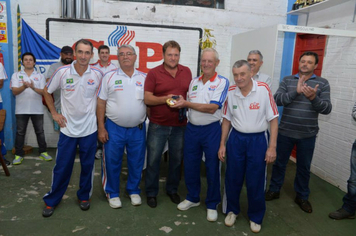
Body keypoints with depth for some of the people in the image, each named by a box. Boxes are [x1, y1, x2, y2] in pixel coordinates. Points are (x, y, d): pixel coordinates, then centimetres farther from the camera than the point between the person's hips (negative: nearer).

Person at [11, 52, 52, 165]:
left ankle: (43, 152, 19)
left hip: (37, 109, 0)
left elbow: (44, 92, -5)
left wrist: (33, 88, -25)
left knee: (40, 132, 8)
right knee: (20, 132, 6)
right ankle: (18, 154, 16)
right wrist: (24, 86, -27)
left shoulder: (40, 76, 5)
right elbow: (14, 91, -7)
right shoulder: (16, 75, 4)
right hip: (21, 110, 0)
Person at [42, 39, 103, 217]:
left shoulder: (98, 74, -6)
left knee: (87, 166, 11)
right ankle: (51, 200, 26)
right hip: (68, 127, 0)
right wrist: (54, 113, 3)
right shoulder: (62, 72, -7)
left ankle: (84, 196, 31)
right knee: (61, 167, 7)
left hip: (89, 129, 0)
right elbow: (47, 92, 7)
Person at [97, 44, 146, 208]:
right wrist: (101, 127, -5)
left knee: (136, 162, 12)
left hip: (138, 129, 2)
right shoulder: (109, 77, 0)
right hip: (114, 128, -1)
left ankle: (134, 190, 33)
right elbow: (101, 103, -1)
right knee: (112, 162, 7)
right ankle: (112, 193, 28)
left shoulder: (144, 78, 5)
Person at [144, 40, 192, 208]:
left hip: (180, 125, 3)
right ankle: (151, 192, 25)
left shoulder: (187, 72, 6)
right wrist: (165, 99, -22)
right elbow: (147, 99, -9)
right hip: (158, 125, -3)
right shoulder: (153, 73, -5)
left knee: (177, 159, 14)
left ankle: (172, 189, 35)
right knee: (153, 159, 6)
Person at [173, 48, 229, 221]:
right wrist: (181, 102, -3)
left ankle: (212, 204, 26)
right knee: (190, 166, 14)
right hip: (192, 128, 5)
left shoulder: (222, 82, -7)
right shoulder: (194, 81, 10)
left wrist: (187, 103, -18)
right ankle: (192, 198, 35)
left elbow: (212, 108, -18)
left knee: (212, 168, 7)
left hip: (211, 130, -5)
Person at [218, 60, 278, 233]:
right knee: (232, 178, 12)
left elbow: (273, 119, -9)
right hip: (236, 138, 3)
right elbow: (227, 120, 7)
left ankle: (255, 217, 31)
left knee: (255, 182, 8)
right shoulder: (230, 92, -3)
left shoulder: (264, 89, -13)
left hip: (258, 140, -2)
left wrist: (272, 147, -11)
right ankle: (232, 210, 36)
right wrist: (222, 144, 6)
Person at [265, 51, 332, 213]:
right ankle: (274, 190, 33)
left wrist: (314, 98, -27)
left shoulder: (322, 83, -1)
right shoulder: (287, 80, 1)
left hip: (308, 135, 0)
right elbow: (277, 100, -12)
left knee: (304, 167, 14)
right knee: (279, 163, 13)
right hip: (285, 132, 1)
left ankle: (302, 197, 33)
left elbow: (326, 109, -8)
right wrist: (296, 92, -26)